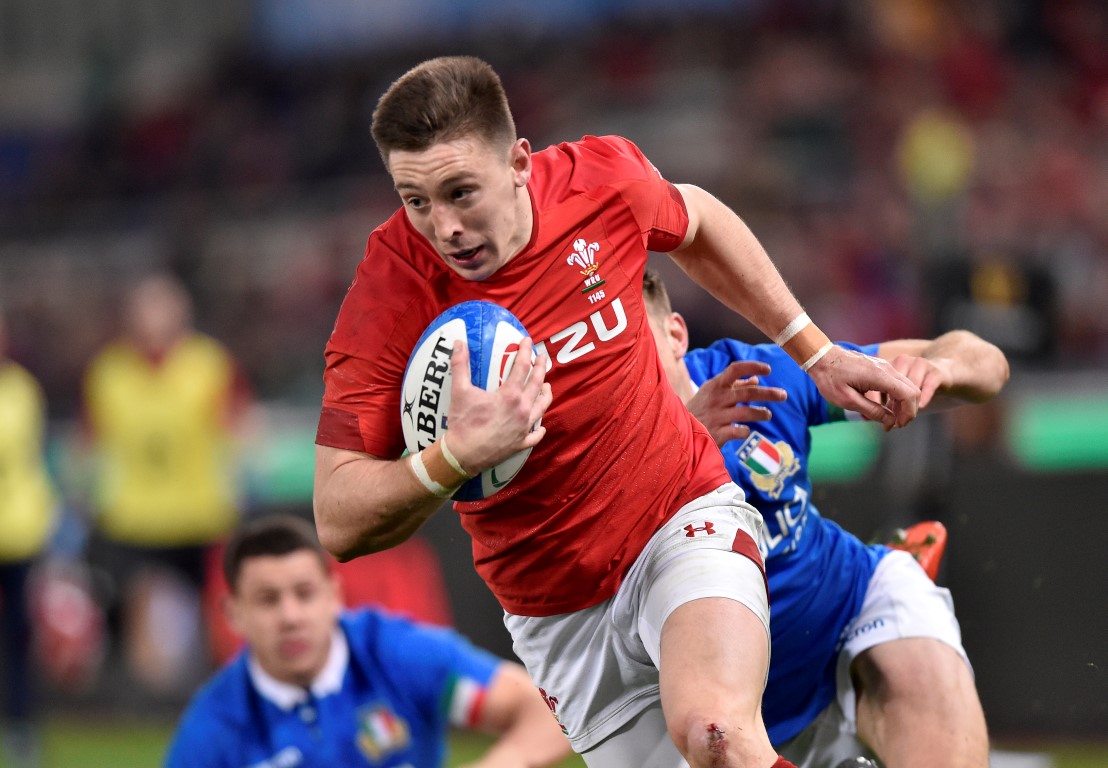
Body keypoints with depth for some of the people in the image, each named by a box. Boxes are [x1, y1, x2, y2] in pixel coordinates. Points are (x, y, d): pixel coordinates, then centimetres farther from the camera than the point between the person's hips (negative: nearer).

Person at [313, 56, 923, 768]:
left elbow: (697, 223, 14)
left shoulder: (602, 180, -13)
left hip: (686, 520, -1)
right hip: (557, 614, 1)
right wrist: (456, 456, -37)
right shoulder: (389, 296, -20)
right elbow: (339, 525, -20)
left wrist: (817, 352, 15)